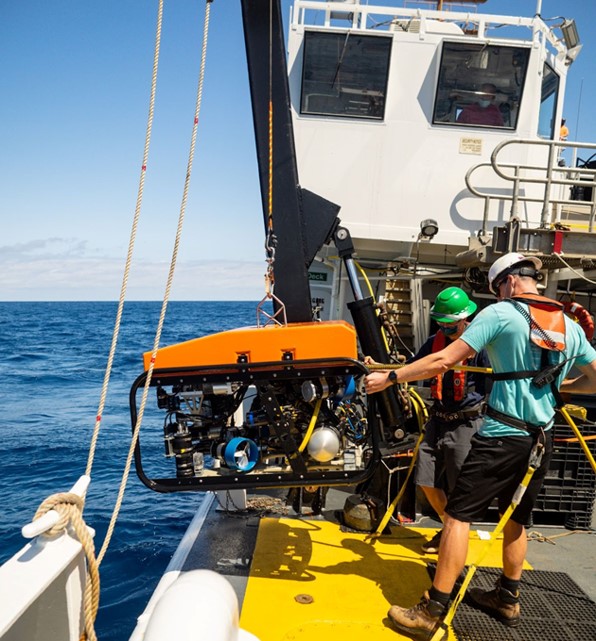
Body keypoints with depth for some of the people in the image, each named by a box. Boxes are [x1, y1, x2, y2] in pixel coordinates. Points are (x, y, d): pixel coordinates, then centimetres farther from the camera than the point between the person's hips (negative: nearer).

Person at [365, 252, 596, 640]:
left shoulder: (501, 314, -9)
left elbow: (443, 361, -15)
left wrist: (389, 377, -9)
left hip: (502, 435, -6)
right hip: (541, 439, 7)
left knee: (459, 516, -2)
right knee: (516, 520, 21)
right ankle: (507, 599, 36)